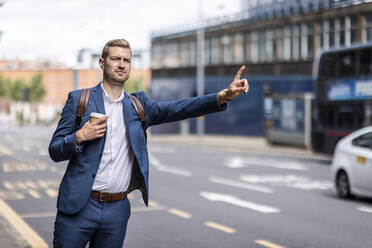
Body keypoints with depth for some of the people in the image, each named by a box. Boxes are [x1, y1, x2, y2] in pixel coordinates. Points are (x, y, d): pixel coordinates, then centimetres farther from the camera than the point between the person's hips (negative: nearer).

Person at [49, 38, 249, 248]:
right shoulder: (79, 99, 1)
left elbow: (177, 109, -5)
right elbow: (55, 151, 2)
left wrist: (224, 96, -18)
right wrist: (79, 137, -19)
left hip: (117, 209, 3)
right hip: (79, 206, -2)